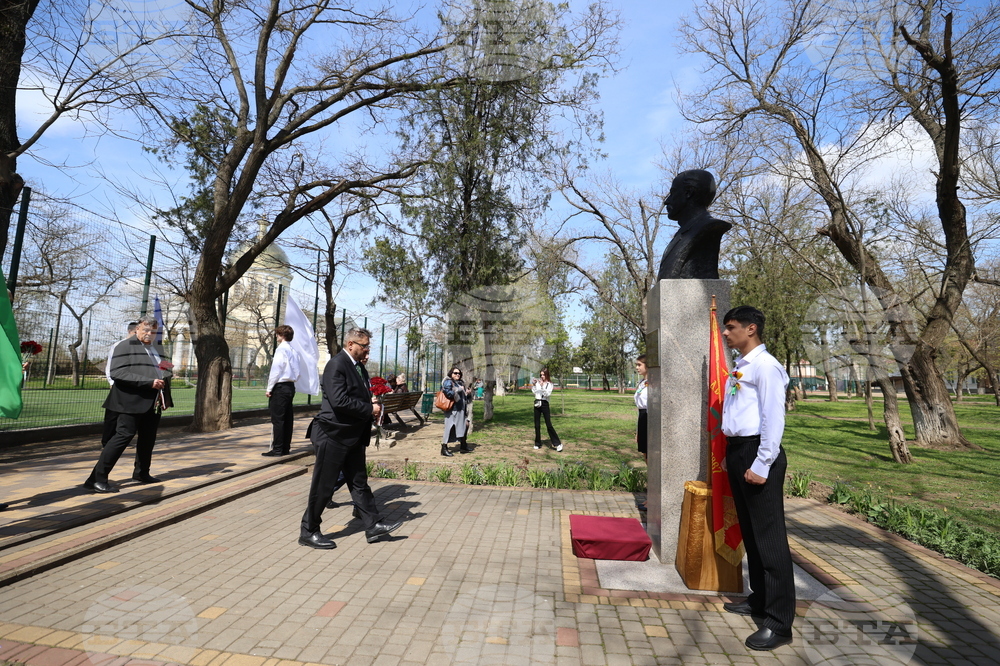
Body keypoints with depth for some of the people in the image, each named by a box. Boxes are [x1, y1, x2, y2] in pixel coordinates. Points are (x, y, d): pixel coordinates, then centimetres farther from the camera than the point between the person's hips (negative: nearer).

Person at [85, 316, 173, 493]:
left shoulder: (157, 351, 20)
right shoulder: (125, 347, -5)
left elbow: (164, 373, 31)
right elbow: (117, 373, -18)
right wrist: (149, 382, -23)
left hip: (153, 404, 8)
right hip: (131, 402, -8)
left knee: (148, 438, 14)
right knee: (123, 436, -11)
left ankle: (142, 473, 29)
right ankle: (97, 479, -4)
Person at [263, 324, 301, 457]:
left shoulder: (281, 349, -11)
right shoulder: (294, 351, 11)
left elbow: (276, 369, -14)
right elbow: (297, 372, 13)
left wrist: (269, 388, -9)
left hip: (280, 386, -8)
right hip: (290, 386, 8)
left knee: (277, 419, -3)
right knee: (287, 419, 11)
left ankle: (277, 449, 0)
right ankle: (285, 448, 17)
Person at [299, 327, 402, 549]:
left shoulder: (359, 366, 12)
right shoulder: (336, 365, -17)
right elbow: (339, 401, -27)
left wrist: (372, 401, 0)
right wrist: (370, 409, -19)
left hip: (353, 437, 9)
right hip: (334, 435, -9)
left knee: (359, 482, 14)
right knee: (323, 486, 4)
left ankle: (374, 526, 22)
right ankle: (308, 532, 20)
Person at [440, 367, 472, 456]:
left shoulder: (460, 383, 20)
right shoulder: (448, 382, -6)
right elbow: (448, 393, -22)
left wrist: (467, 393, 7)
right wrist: (459, 390, -15)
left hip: (461, 410, 9)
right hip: (453, 409, -9)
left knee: (464, 426, 13)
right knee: (450, 427, -8)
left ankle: (463, 447, 25)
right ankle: (444, 448, -2)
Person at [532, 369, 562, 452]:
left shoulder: (549, 384, -1)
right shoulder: (538, 382, 8)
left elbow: (548, 394, -14)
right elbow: (534, 392, 4)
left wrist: (542, 386, -22)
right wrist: (533, 385, -10)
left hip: (544, 404, -4)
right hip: (537, 403, 4)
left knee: (549, 425, -7)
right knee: (537, 425, 9)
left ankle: (558, 443, 0)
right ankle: (538, 443, 20)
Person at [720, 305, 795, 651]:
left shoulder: (765, 366, -12)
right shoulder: (739, 367, 15)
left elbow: (774, 419, -17)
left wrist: (761, 465, -19)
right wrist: (733, 456, 15)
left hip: (758, 453, -9)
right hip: (737, 452, 10)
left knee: (769, 536, -2)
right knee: (749, 531, 18)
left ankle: (779, 622, 8)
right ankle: (760, 599, 34)